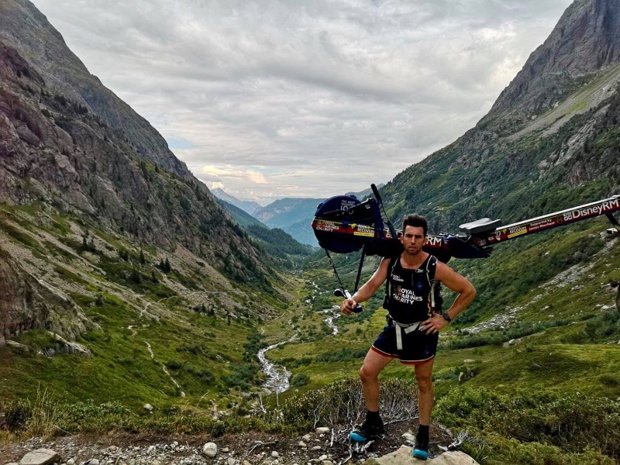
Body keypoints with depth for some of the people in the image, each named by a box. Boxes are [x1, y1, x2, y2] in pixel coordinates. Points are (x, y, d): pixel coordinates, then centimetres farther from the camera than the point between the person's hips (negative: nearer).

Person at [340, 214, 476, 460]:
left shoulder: (436, 268, -20)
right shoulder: (390, 260, -11)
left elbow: (469, 291, -11)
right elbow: (372, 284, -13)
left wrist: (446, 317, -13)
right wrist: (353, 299, -32)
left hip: (422, 332, -3)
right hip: (395, 327, 4)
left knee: (424, 383, 13)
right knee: (367, 373, 4)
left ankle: (423, 436, 33)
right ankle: (374, 424, 27)